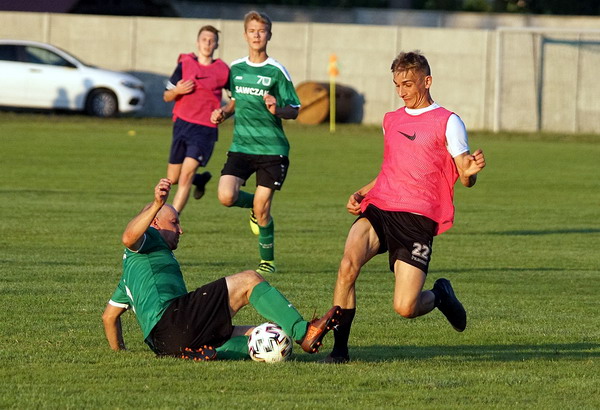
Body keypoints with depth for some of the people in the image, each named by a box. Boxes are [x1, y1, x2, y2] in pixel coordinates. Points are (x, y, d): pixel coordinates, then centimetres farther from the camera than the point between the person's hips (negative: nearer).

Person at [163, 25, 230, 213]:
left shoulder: (223, 70, 2)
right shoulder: (185, 64, 4)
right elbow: (167, 97, 8)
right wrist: (177, 91, -14)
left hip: (206, 129, -3)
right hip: (182, 125, 3)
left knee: (186, 174, -16)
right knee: (173, 178, 10)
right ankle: (201, 179, 42)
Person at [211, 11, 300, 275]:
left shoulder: (277, 72, -4)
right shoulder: (235, 68, 9)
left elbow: (294, 110, -2)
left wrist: (277, 110, -22)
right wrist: (224, 113, 6)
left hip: (272, 147, -4)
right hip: (241, 145, 4)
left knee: (261, 209, -5)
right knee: (226, 197, -16)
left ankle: (267, 261, 15)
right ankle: (257, 207, 19)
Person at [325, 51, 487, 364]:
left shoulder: (447, 122, 2)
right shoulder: (391, 121, 21)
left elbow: (465, 176, -2)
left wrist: (471, 171, -26)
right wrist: (361, 193, 15)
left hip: (418, 217, -5)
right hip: (379, 209, 5)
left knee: (405, 308, -12)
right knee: (348, 264, -26)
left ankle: (439, 295, 24)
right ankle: (339, 347, -17)